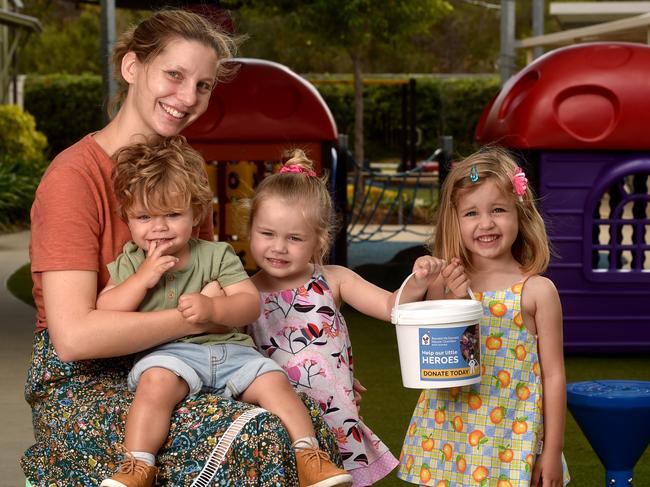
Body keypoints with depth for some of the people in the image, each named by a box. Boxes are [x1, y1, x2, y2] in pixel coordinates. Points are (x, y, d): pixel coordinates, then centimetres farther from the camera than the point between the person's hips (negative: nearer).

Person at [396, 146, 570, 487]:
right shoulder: (444, 285, 1)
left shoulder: (536, 291, -6)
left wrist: (553, 451, -3)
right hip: (447, 440, 3)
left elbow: (553, 375, -3)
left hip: (512, 445, -2)